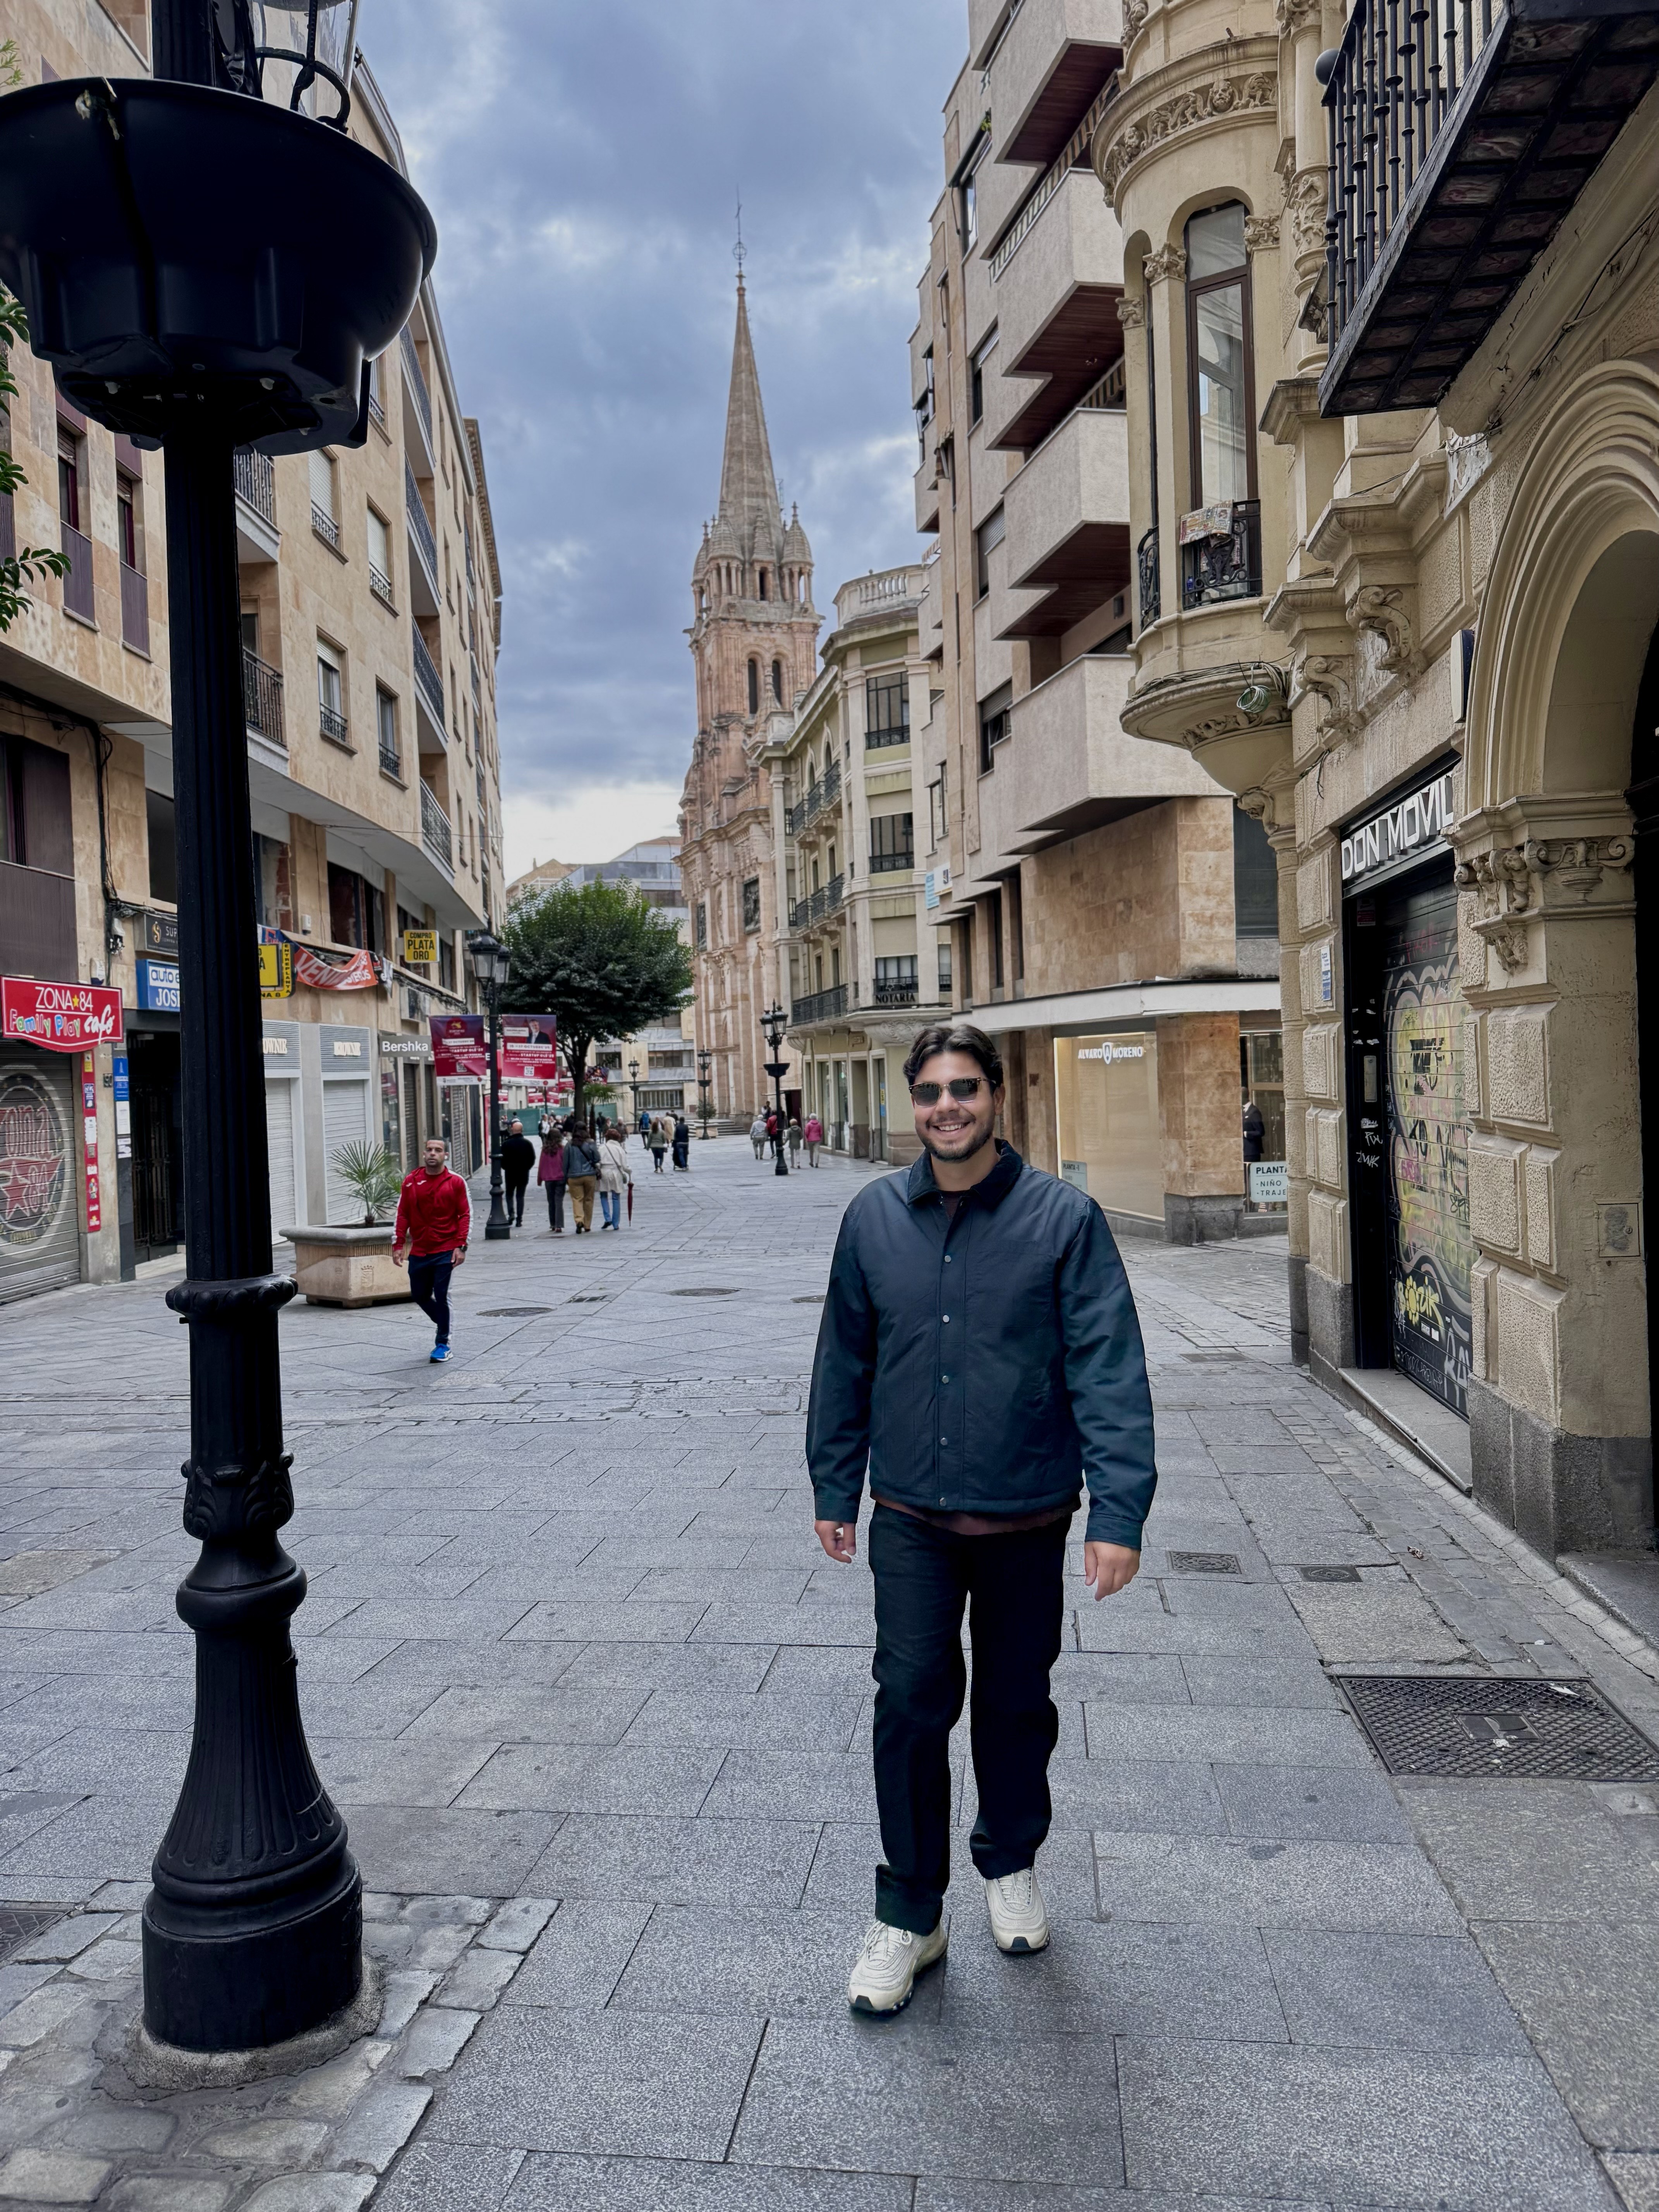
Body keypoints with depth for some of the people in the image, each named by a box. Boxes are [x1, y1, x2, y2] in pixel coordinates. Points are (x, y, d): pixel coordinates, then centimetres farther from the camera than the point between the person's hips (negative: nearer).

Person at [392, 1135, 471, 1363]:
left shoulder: (455, 1182, -3)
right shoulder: (411, 1181, 3)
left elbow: (465, 1215, -3)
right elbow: (403, 1215, 7)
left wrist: (461, 1246, -10)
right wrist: (398, 1244, 2)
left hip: (446, 1251, -3)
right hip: (418, 1251, 4)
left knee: (441, 1296, -5)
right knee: (419, 1296, 10)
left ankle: (443, 1343, 9)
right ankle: (444, 1325, 36)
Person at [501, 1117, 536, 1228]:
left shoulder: (506, 1144, -10)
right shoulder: (528, 1144, -3)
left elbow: (502, 1159, -7)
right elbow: (533, 1159, 1)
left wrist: (506, 1168, 11)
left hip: (510, 1173, -1)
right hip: (524, 1174, 1)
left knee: (510, 1194, 16)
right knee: (520, 1196, 7)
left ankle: (511, 1213, -5)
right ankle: (519, 1220, 3)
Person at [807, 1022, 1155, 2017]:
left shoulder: (1064, 1217, -9)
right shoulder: (875, 1218, 0)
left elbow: (1109, 1370, -11)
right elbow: (845, 1363, 8)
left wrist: (1119, 1514, -16)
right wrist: (835, 1489, 11)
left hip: (1026, 1519, -1)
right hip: (911, 1516, 1)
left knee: (1017, 1703, 16)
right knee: (911, 1702, -2)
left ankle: (1011, 1862, 43)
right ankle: (909, 1915, 19)